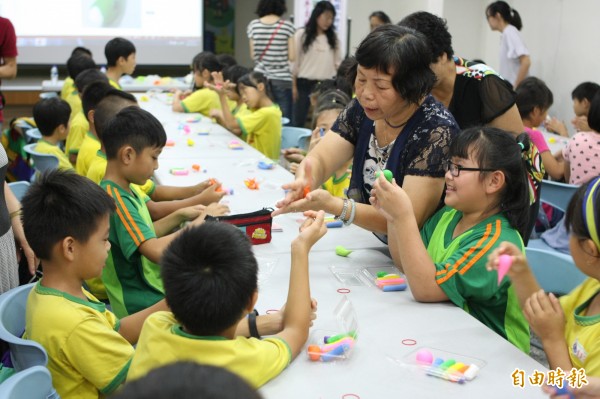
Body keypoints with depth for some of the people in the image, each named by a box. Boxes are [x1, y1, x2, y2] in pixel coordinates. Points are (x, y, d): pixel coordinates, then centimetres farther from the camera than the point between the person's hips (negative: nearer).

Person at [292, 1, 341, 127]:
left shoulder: (333, 37, 8)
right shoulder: (302, 34, -2)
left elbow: (338, 62, 11)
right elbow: (294, 61, -1)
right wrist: (294, 85, -4)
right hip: (304, 84, -3)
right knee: (298, 121, 1)